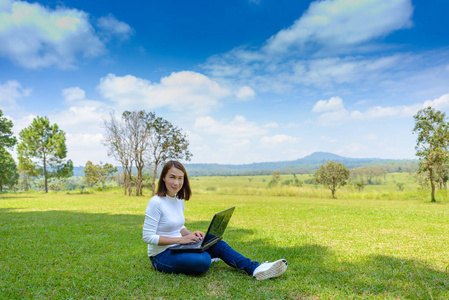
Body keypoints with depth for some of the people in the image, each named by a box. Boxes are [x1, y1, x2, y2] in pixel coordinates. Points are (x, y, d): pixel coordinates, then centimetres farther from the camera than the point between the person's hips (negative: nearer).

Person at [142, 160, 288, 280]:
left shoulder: (179, 200, 7)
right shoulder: (156, 203, -18)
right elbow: (148, 237, -20)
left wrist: (189, 234, -4)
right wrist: (181, 239, -23)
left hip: (178, 248, 8)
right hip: (161, 255, -8)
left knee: (219, 245, -8)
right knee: (203, 261, -31)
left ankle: (255, 269, -9)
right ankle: (203, 257, 3)